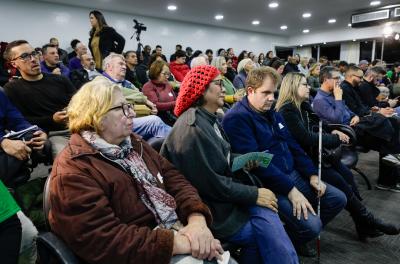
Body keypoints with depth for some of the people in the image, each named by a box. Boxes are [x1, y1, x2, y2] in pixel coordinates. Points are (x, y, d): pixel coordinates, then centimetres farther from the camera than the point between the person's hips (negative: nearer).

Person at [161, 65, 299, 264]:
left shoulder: (208, 119, 9)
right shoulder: (193, 129, -23)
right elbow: (212, 184, -22)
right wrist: (254, 195, -14)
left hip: (221, 199, 8)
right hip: (210, 211, -8)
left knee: (265, 215, -11)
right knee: (272, 232, -7)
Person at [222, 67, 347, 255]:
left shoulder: (271, 113, 12)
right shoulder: (236, 118, -17)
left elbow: (292, 145, 14)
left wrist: (312, 175, 5)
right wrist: (290, 189, -24)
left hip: (293, 174, 9)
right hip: (268, 185, -9)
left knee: (338, 199, 9)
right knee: (311, 225, -22)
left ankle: (296, 237, 24)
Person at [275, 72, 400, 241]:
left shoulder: (303, 106, 10)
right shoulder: (287, 111, -19)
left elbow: (318, 124, 21)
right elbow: (306, 138, -22)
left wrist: (333, 132, 0)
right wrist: (335, 138, -11)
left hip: (313, 152, 9)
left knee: (347, 175, -5)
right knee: (340, 182, -13)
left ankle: (364, 226, 0)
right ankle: (368, 220, 5)